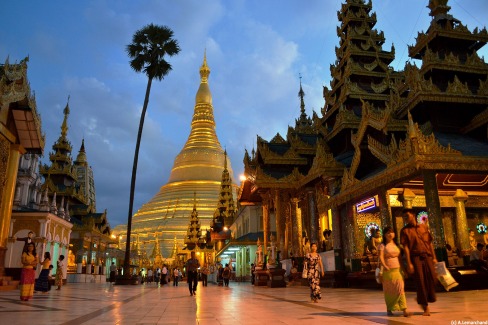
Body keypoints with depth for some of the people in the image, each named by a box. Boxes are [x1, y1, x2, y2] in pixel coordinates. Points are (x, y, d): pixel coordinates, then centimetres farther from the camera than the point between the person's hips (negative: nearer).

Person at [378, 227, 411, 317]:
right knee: (389, 291, 6)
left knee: (400, 289, -8)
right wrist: (385, 266, -31)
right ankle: (389, 309, 22)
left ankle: (404, 310, -11)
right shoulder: (382, 245, -4)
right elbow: (381, 257, -15)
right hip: (388, 271, -4)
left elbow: (399, 257, 18)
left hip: (397, 270, 4)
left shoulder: (396, 245, 13)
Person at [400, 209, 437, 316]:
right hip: (416, 258, -3)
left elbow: (430, 243, 13)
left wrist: (434, 257, 8)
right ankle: (425, 308, 10)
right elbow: (406, 247, -5)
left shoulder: (424, 226, 11)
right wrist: (409, 263, -11)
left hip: (427, 256, 3)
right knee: (420, 282, -1)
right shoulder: (405, 230, 1)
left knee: (432, 279, 0)